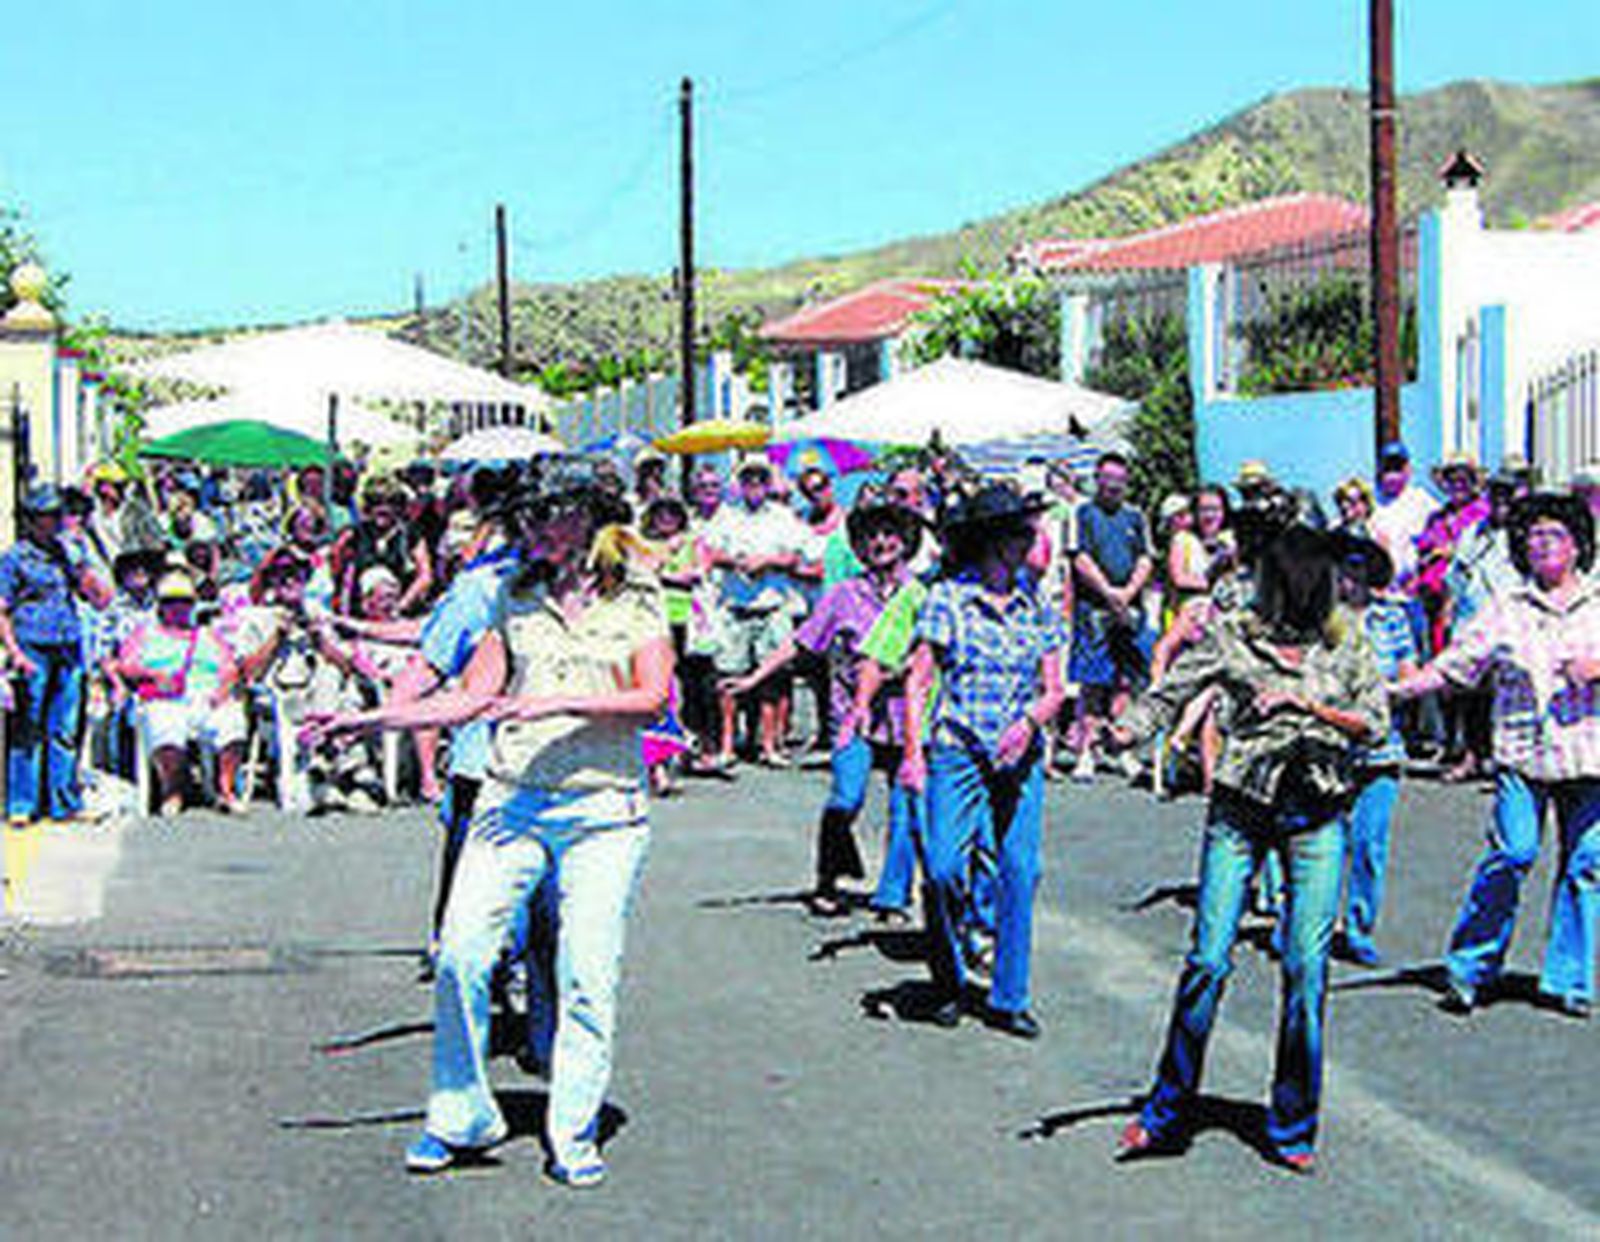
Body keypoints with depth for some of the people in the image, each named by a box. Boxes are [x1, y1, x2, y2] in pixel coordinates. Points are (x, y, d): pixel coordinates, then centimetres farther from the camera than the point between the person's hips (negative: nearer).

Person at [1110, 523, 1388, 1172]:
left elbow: (1376, 722, 2)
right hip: (1241, 807, 0)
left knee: (1306, 965, -4)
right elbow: (1171, 691, -2)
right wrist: (1130, 728, -21)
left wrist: (1309, 704, -12)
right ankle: (1167, 1113, 11)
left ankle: (1293, 1126, 10)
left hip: (1316, 815, 1)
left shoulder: (1347, 643, 5)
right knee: (1208, 958, -4)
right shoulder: (1233, 635, 2)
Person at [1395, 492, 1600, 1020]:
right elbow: (1456, 663, 6)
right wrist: (1400, 689, -5)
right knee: (1511, 853, -11)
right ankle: (1470, 968, 2)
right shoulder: (1506, 609, 9)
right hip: (1522, 750, -1)